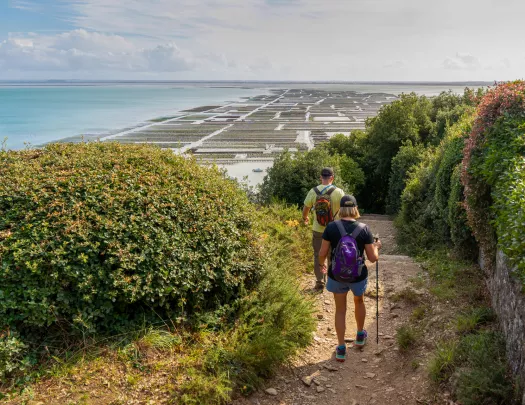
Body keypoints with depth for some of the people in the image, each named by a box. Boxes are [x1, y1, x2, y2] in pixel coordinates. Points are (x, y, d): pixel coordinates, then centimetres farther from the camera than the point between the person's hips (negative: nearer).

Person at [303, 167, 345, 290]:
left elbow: (305, 209, 4)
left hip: (318, 230, 1)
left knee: (318, 256, 13)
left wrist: (305, 218, 25)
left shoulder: (313, 191, -8)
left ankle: (320, 282, 18)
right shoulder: (338, 192, -14)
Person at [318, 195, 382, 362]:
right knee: (359, 301, 30)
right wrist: (376, 246, 12)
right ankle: (360, 335, 49)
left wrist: (321, 264, 13)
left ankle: (341, 349, 22)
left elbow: (322, 253, -9)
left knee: (340, 309, 18)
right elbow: (373, 258, -10)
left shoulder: (331, 227, -14)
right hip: (358, 276, 0)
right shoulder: (364, 229, -14)